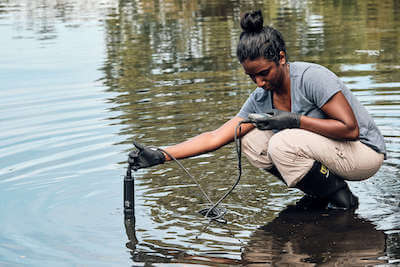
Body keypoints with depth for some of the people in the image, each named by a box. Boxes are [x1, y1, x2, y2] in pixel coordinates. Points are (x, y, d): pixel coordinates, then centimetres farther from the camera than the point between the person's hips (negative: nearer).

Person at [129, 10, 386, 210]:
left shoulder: (312, 77, -23)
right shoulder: (261, 99, -2)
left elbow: (350, 128, -26)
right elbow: (216, 137, -5)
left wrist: (295, 121, -25)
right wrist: (160, 156, -14)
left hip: (366, 152, -8)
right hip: (324, 150, 8)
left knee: (282, 143, -28)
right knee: (251, 141, -4)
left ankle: (340, 198, -8)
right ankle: (318, 195, 2)